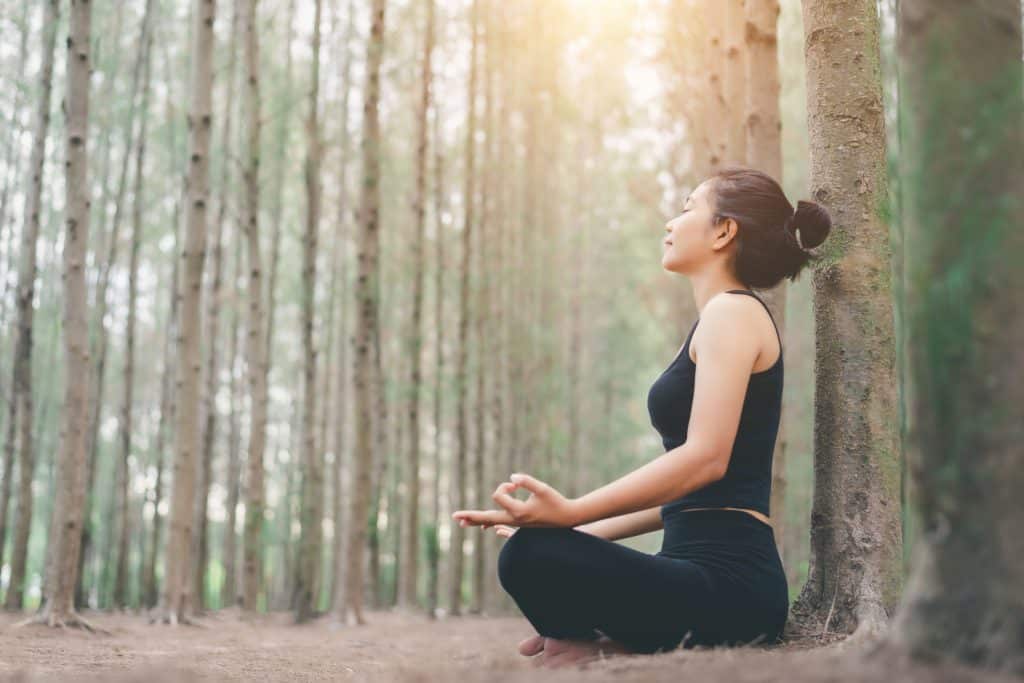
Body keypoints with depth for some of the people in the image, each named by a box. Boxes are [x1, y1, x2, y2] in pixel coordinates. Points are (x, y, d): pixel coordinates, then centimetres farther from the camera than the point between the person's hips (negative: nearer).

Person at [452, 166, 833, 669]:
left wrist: (571, 513, -27)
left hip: (730, 582, -11)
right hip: (708, 573, 11)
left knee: (531, 557, -30)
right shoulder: (724, 317, 22)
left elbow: (705, 458, -20)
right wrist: (584, 530, 17)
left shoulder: (731, 312, -6)